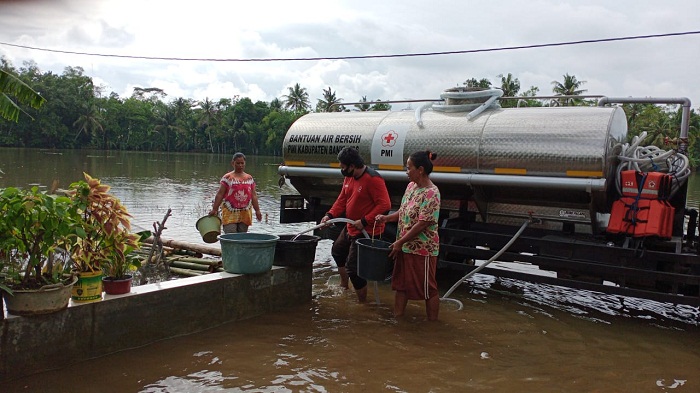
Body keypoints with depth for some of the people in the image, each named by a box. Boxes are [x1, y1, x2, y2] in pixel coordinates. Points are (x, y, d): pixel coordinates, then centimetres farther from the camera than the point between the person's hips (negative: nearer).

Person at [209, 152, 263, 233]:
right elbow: (220, 194, -2)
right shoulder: (227, 178, -1)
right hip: (230, 213, -3)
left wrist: (257, 210, 8)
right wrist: (214, 209, -7)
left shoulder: (249, 178, 11)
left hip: (245, 213, 4)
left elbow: (253, 195, 12)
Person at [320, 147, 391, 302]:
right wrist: (330, 215, -6)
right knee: (337, 251, 29)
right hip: (350, 227, 10)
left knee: (353, 267, -9)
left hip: (366, 231, -10)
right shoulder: (349, 177, 5)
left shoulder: (373, 179, -24)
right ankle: (343, 284, 51)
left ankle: (362, 301, 9)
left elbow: (385, 205, -28)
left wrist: (364, 221, -29)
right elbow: (342, 199, 10)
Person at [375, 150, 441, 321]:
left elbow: (422, 223, -23)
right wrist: (386, 218, -1)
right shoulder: (411, 186, 6)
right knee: (400, 283, 17)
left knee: (427, 288, 5)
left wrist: (400, 242, -18)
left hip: (422, 249, -9)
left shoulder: (431, 193, -21)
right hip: (405, 247, 9)